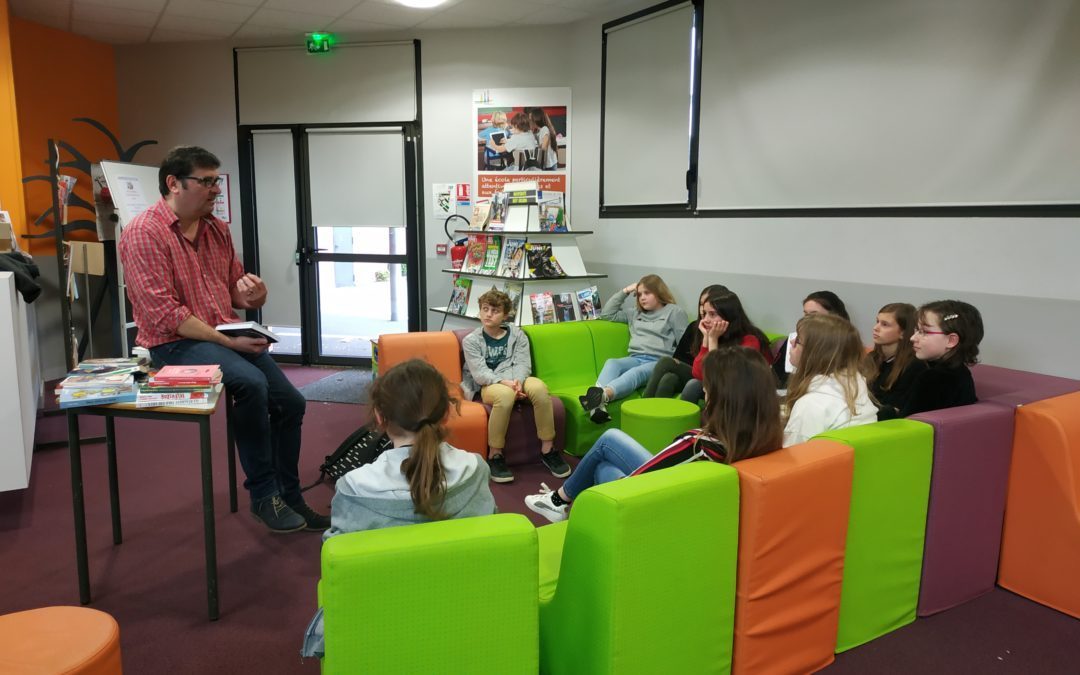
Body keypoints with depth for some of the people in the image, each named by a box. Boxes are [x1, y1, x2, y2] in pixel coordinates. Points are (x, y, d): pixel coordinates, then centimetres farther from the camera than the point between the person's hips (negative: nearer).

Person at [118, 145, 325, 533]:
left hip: (229, 335, 8)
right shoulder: (144, 233, -13)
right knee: (251, 383, -31)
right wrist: (227, 342, -21)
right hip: (174, 343, -7)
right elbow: (165, 314, -19)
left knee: (291, 402, -3)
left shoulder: (217, 229, 9)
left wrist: (252, 293, -8)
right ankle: (263, 495, -16)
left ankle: (289, 498, 13)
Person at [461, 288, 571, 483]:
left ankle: (548, 450, -21)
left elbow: (524, 363, 0)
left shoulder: (517, 334, 13)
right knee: (505, 394, -40)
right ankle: (494, 456, -26)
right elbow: (480, 374, -9)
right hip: (488, 386, -3)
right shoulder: (471, 340, 4)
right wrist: (506, 383, -26)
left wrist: (518, 381, -24)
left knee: (539, 387, -32)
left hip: (515, 381, 3)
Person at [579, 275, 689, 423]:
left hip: (659, 362, -4)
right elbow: (607, 314, 28)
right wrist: (625, 291, 24)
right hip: (635, 358, 4)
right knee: (611, 363, -31)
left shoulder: (675, 312, 14)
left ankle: (603, 395, -68)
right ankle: (598, 404, -58)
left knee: (636, 372, -38)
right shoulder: (635, 312, 30)